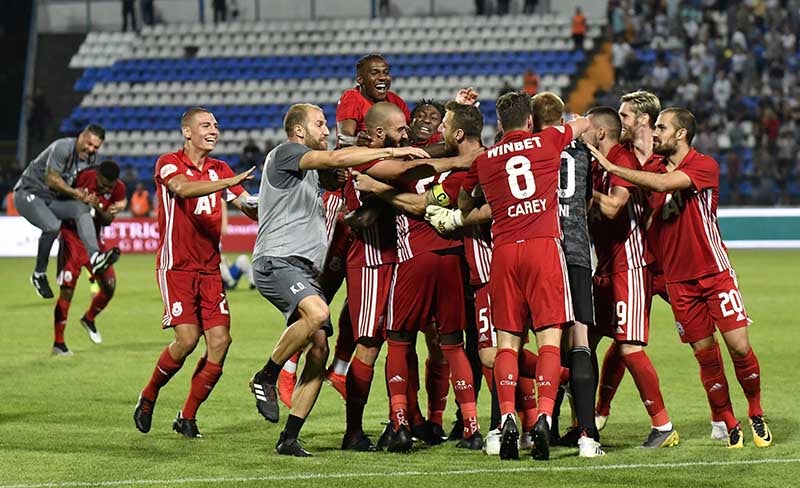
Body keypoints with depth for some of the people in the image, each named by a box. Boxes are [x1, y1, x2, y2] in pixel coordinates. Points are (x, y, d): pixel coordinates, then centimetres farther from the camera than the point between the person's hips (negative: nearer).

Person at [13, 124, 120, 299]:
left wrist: (87, 196, -12)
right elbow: (51, 180, -19)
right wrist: (74, 192, -16)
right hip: (29, 194, -7)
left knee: (81, 208, -21)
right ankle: (39, 274, -10)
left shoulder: (90, 158, 5)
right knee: (52, 226, -30)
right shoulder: (63, 148, -20)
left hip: (53, 200, 7)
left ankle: (95, 257, -39)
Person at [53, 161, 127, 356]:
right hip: (72, 236, -5)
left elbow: (108, 220, -9)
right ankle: (58, 343, -2)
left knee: (109, 287, 2)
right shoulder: (83, 178, -20)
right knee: (67, 290, -10)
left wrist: (97, 208, -27)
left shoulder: (118, 189, -9)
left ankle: (89, 319, 32)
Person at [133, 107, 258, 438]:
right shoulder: (169, 164, -4)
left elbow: (251, 208, 8)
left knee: (220, 340, -8)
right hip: (176, 266, -5)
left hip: (210, 268, 5)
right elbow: (182, 188, -27)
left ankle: (187, 417, 5)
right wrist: (229, 182, -37)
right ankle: (148, 398, 8)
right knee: (187, 338, -17)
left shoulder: (220, 171, 14)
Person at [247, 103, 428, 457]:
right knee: (317, 312, -35)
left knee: (319, 349, -3)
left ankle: (288, 439, 0)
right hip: (276, 261, -9)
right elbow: (334, 159, -16)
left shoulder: (311, 171, 26)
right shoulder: (285, 154, -2)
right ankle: (266, 378, -15)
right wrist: (391, 152, -17)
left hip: (305, 268, 9)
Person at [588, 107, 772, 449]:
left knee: (739, 346, -7)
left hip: (714, 273, -4)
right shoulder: (654, 171, 9)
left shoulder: (704, 166, -10)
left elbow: (664, 184, -25)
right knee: (706, 354, 2)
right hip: (678, 279, 4)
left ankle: (756, 414, 13)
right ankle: (729, 426, 12)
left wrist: (612, 167, -24)